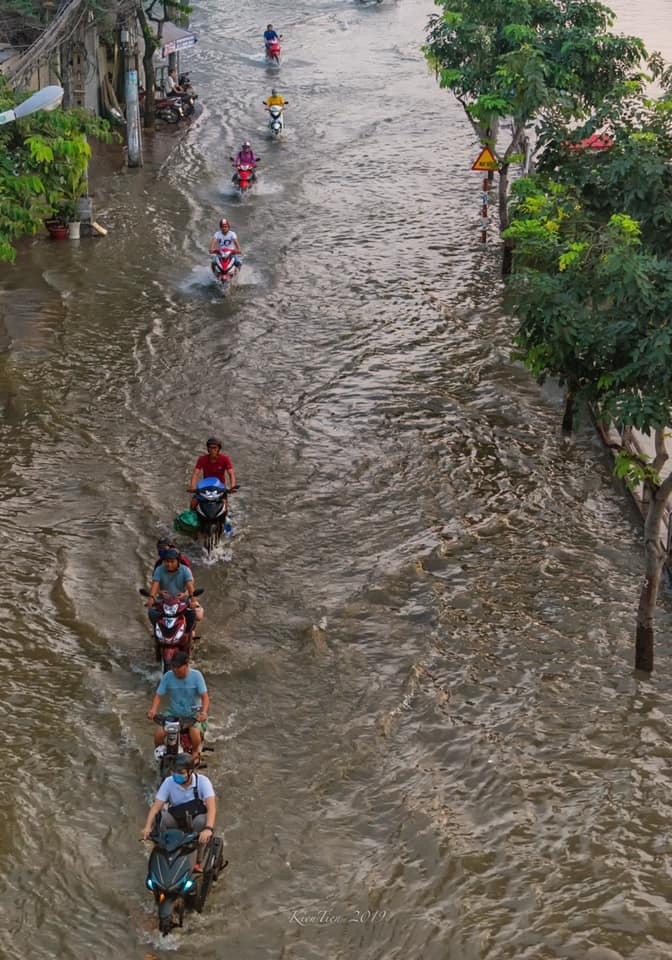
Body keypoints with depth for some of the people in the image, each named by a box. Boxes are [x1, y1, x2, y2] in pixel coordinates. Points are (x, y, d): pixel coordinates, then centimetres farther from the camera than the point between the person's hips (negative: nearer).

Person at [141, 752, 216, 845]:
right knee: (164, 816, -30)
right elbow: (156, 806, -19)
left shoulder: (202, 781, -20)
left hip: (196, 818, -1)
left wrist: (208, 828, -49)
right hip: (176, 820, 1)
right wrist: (147, 827, -37)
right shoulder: (169, 782, -15)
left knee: (201, 821, -34)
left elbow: (211, 806, -32)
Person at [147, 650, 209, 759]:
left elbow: (205, 696, -18)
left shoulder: (196, 675, -15)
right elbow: (158, 695, -6)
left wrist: (204, 712, -35)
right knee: (158, 733, -22)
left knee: (195, 732, -31)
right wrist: (153, 709, -26)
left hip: (193, 713, -2)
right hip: (173, 713, 2)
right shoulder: (167, 677, -9)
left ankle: (195, 752, 3)